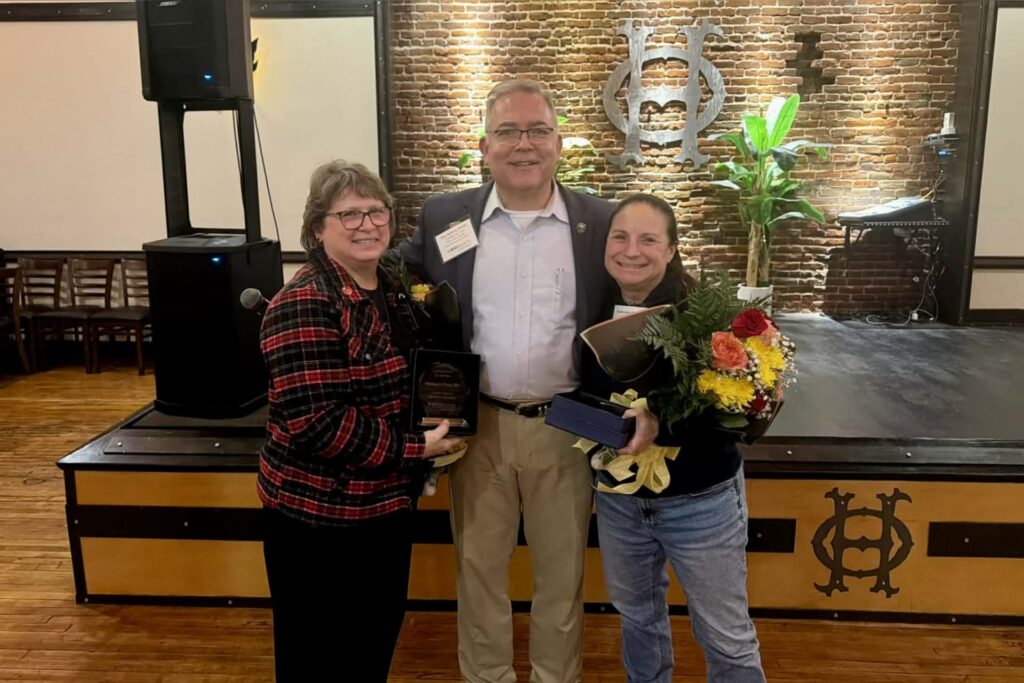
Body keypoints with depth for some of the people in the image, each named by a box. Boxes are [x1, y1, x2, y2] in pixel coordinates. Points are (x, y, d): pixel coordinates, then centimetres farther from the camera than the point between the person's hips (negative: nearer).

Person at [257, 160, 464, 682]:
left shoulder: (393, 292, 5)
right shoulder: (304, 305, -21)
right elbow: (316, 422, -27)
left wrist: (432, 442, 3)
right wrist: (413, 450, -21)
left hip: (386, 505, 8)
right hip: (316, 513, -8)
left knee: (378, 640, 23)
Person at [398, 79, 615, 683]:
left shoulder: (602, 223, -3)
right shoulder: (444, 218, -1)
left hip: (566, 426, 0)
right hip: (479, 424, 1)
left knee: (562, 571, 16)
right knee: (478, 565, 16)